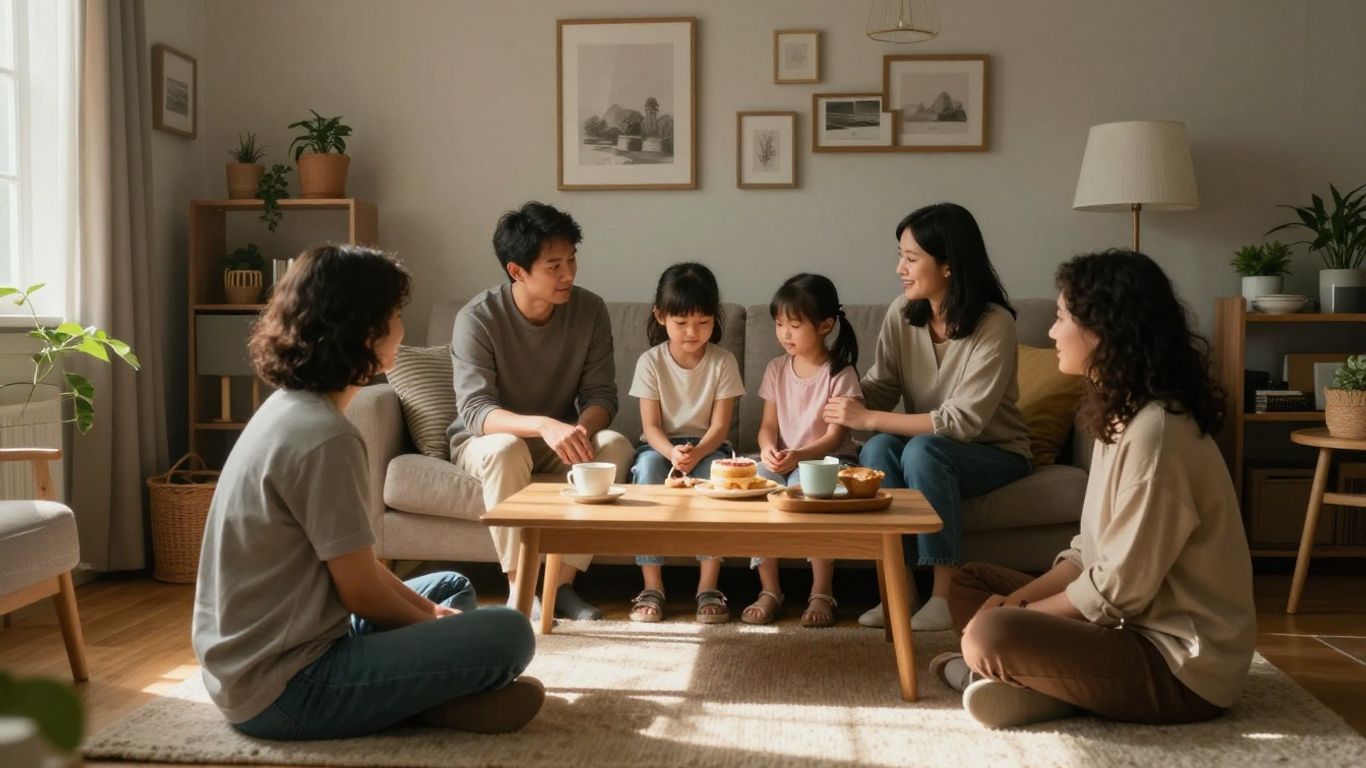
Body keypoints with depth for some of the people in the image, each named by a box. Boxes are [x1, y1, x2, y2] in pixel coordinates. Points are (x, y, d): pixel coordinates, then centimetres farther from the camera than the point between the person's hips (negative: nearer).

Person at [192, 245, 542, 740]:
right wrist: (433, 624, 2)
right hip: (283, 688, -10)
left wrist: (427, 610, 9)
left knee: (452, 588, 23)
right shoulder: (324, 437, -22)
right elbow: (363, 592, -16)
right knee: (508, 635, -18)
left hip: (254, 660, 10)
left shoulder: (290, 408, 8)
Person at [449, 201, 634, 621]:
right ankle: (519, 587, -23)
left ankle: (562, 583, -19)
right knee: (506, 449, -37)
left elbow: (601, 396, -9)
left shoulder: (590, 310, -10)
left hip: (559, 440, 3)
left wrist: (580, 430, -33)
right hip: (486, 441, -3)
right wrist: (543, 425, -48)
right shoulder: (477, 318, -20)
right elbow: (475, 411, -29)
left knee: (615, 445, -26)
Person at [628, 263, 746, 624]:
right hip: (661, 446, 0)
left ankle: (708, 587, -28)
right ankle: (652, 586, -30)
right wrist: (672, 453, -29)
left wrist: (696, 454, -28)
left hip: (707, 446, 0)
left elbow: (720, 425, -8)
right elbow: (650, 425, -8)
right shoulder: (650, 362, -4)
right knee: (647, 466, -33)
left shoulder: (723, 361, -5)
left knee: (715, 471, -34)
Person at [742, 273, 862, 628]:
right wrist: (768, 449, -18)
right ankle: (769, 591, -20)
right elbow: (768, 425, 6)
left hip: (826, 458, -4)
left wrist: (797, 456, -29)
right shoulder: (776, 369, 7)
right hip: (781, 459, 4)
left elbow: (834, 436, -12)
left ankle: (822, 593, -24)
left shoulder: (840, 373, -8)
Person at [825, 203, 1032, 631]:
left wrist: (868, 419, -30)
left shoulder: (994, 324, -22)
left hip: (993, 453, -4)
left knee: (923, 450, -33)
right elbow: (879, 389, -4)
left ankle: (945, 595, -26)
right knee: (878, 449, -27)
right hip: (929, 446, 4)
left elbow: (963, 421, -27)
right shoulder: (902, 314, -6)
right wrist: (844, 405, -27)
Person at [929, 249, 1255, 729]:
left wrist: (1016, 616, -11)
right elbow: (1093, 549, 11)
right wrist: (1017, 601, -1)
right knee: (970, 586, 12)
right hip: (1137, 624, 10)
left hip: (1179, 661, -10)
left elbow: (1118, 591, -22)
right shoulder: (1123, 415, 7)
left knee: (989, 637, -28)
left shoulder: (1156, 431, -24)